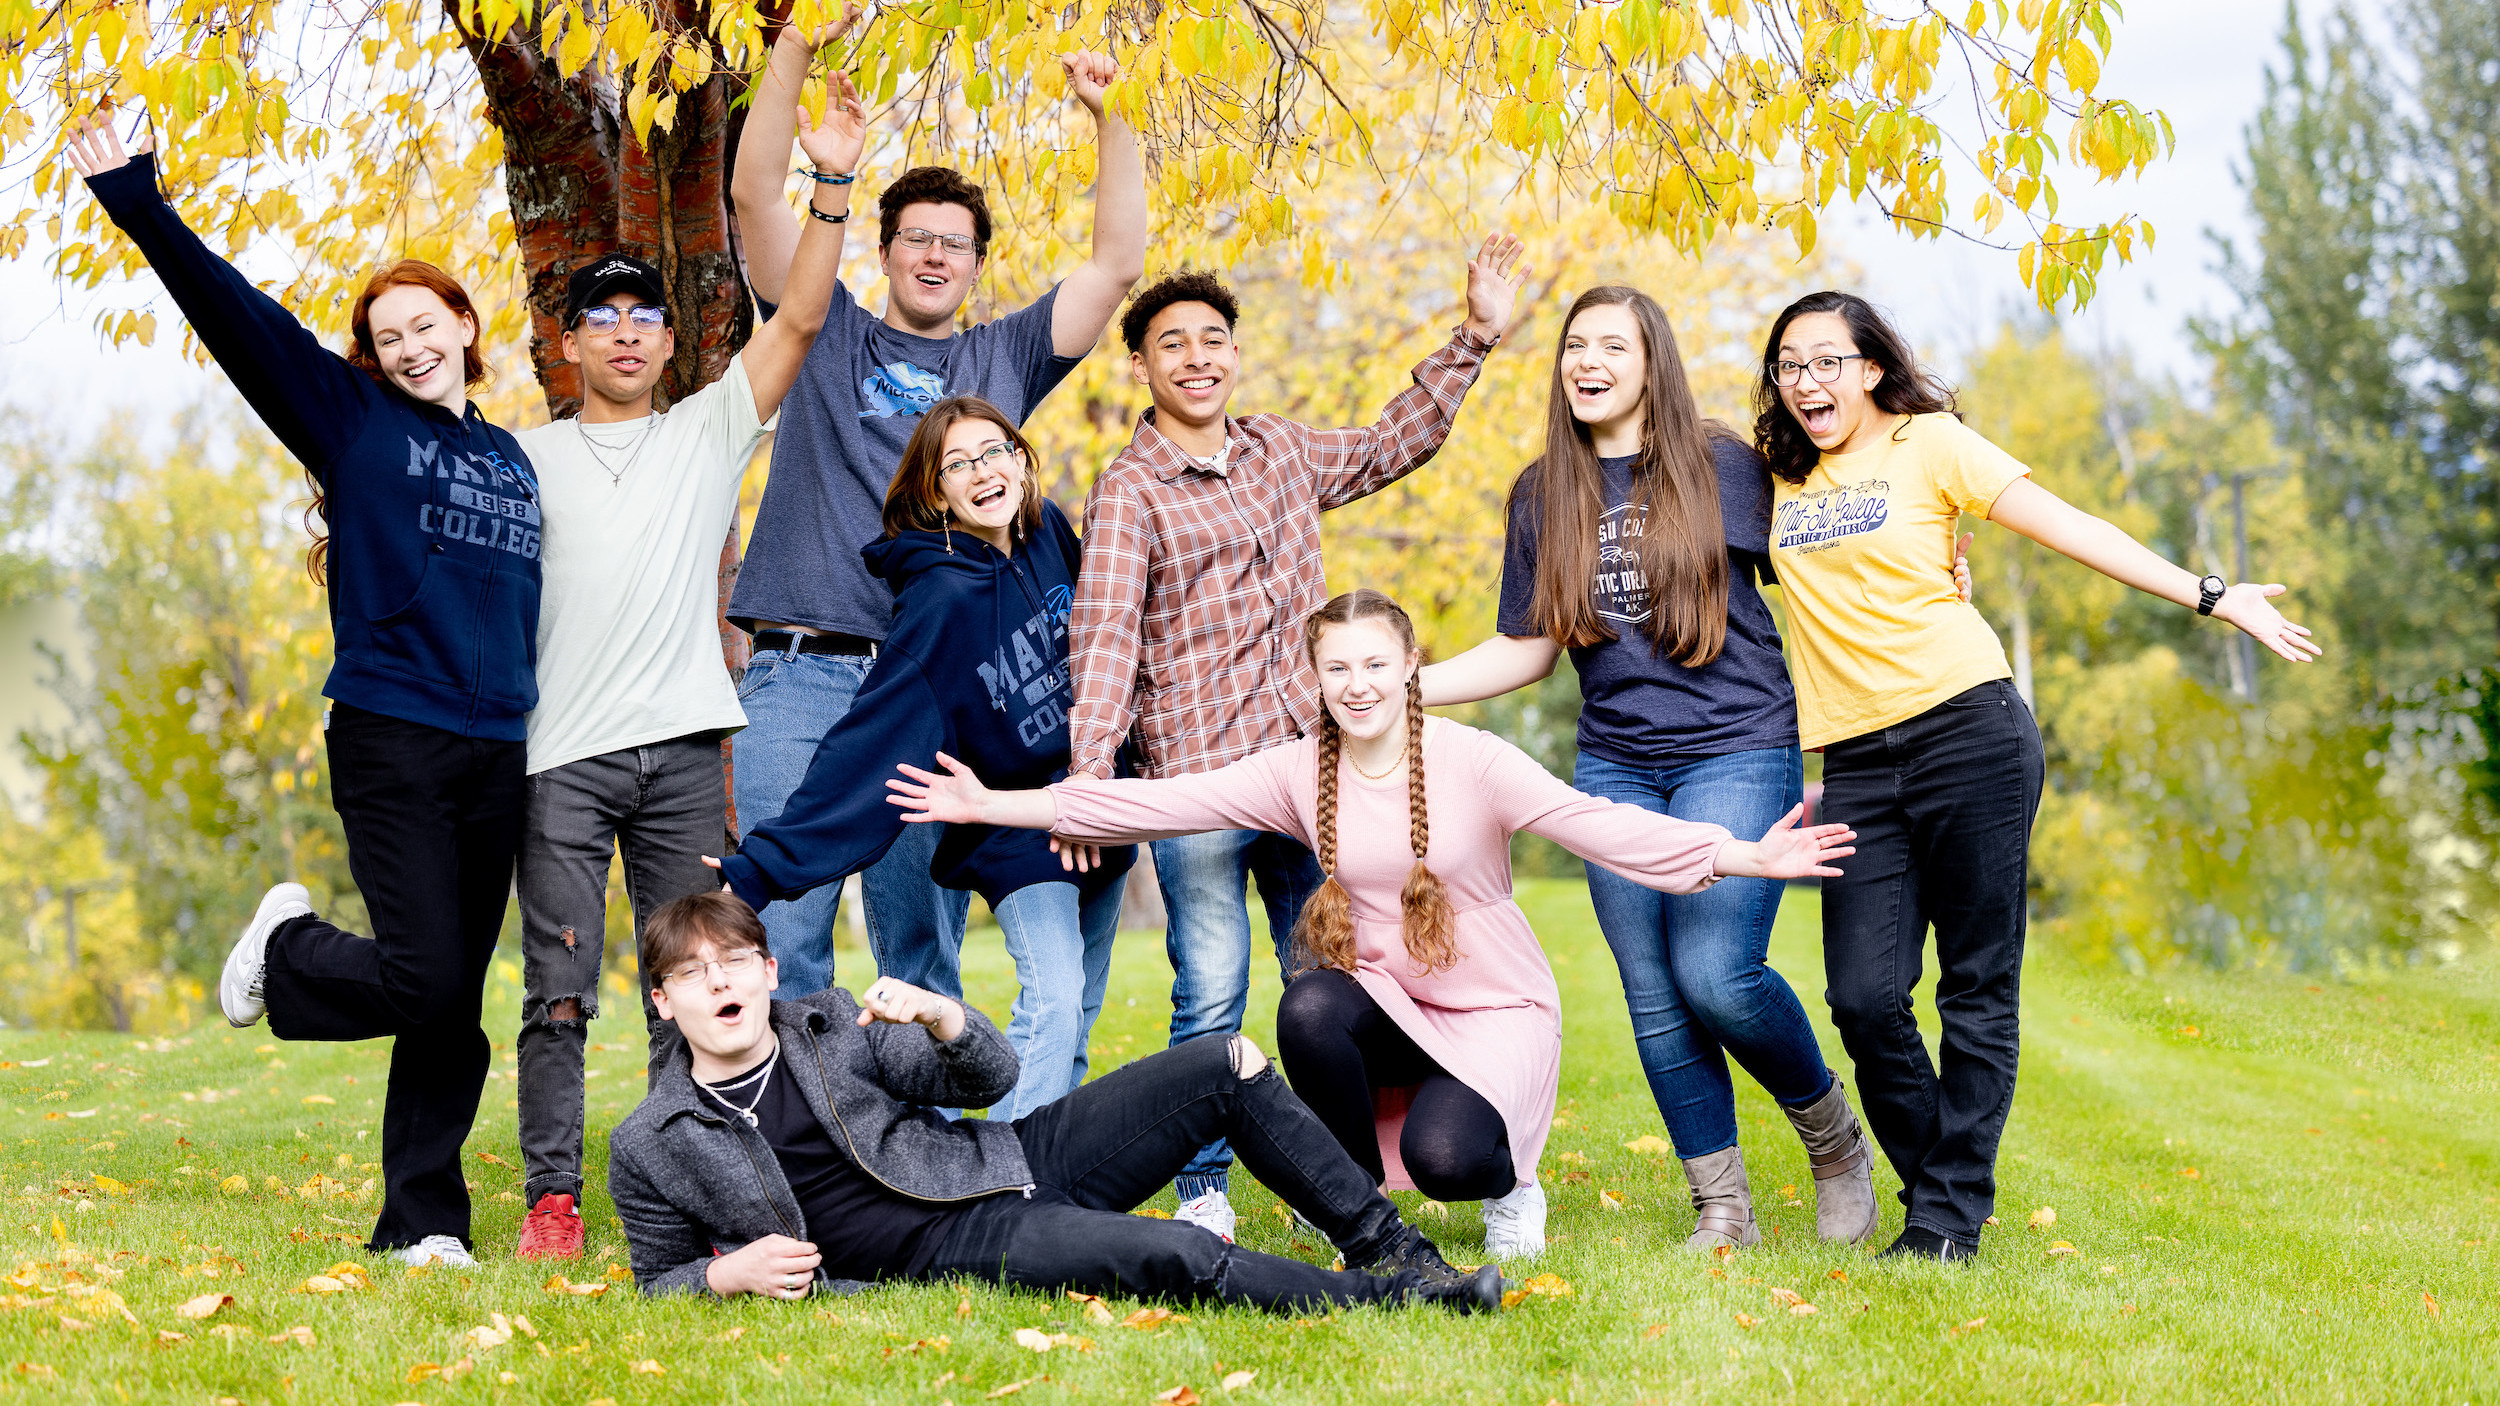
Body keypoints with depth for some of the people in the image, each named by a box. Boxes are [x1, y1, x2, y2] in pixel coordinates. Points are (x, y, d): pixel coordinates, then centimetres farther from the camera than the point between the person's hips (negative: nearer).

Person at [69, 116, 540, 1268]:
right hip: (390, 739, -4)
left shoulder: (512, 462, 18)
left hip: (496, 752, 4)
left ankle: (423, 1220, 12)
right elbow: (237, 317, -3)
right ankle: (289, 948, 19)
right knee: (425, 983, -12)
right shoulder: (352, 420, 4)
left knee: (455, 1004, 4)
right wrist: (141, 206, -11)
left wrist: (536, 728, 16)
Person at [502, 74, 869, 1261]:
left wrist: (833, 188, -4)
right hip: (560, 751, -1)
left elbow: (799, 319, 5)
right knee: (558, 993, -3)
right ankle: (552, 1198, 1)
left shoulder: (710, 431, 13)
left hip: (682, 744, 1)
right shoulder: (524, 458, 13)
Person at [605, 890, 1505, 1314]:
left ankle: (1383, 1240, 1)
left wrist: (938, 1016, -14)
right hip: (950, 1247, -5)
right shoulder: (651, 1149, -1)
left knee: (1225, 1065, -8)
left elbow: (989, 1077, 8)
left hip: (1007, 1160, 5)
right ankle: (1382, 1299, -21)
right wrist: (727, 1274, -13)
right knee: (1175, 1258, -31)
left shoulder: (828, 1024, 7)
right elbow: (658, 1279, 10)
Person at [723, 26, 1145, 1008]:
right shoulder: (828, 336, 14)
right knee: (781, 935, -6)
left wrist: (1109, 118, 1)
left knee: (922, 950, 4)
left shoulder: (1002, 359, 17)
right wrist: (797, 44, -4)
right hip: (801, 677, -1)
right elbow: (756, 193, 5)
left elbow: (1119, 261, 11)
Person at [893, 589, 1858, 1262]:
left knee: (1443, 1156, -30)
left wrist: (1743, 856, -36)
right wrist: (993, 807, -10)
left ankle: (1510, 1185, 11)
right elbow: (1157, 804, -5)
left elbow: (1597, 825, -23)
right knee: (1309, 1006, -31)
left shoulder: (1472, 762, -12)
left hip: (1498, 1011, -3)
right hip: (1387, 1005, 4)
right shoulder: (1301, 774, -2)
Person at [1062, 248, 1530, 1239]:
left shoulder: (1281, 452, 14)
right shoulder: (1129, 493, -4)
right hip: (1198, 779, -5)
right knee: (1212, 996, -5)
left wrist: (1474, 337, 24)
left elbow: (1391, 446, 29)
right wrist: (1087, 782, -25)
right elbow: (1105, 638, -14)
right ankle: (1203, 1194, 9)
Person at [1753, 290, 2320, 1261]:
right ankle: (1931, 1181, 14)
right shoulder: (1776, 478, 15)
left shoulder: (1930, 444, 4)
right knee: (1864, 998, -6)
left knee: (1977, 985, -2)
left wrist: (2209, 596, -3)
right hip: (1857, 767, 3)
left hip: (1968, 733, -3)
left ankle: (1950, 1214, 6)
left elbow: (2068, 527, 1)